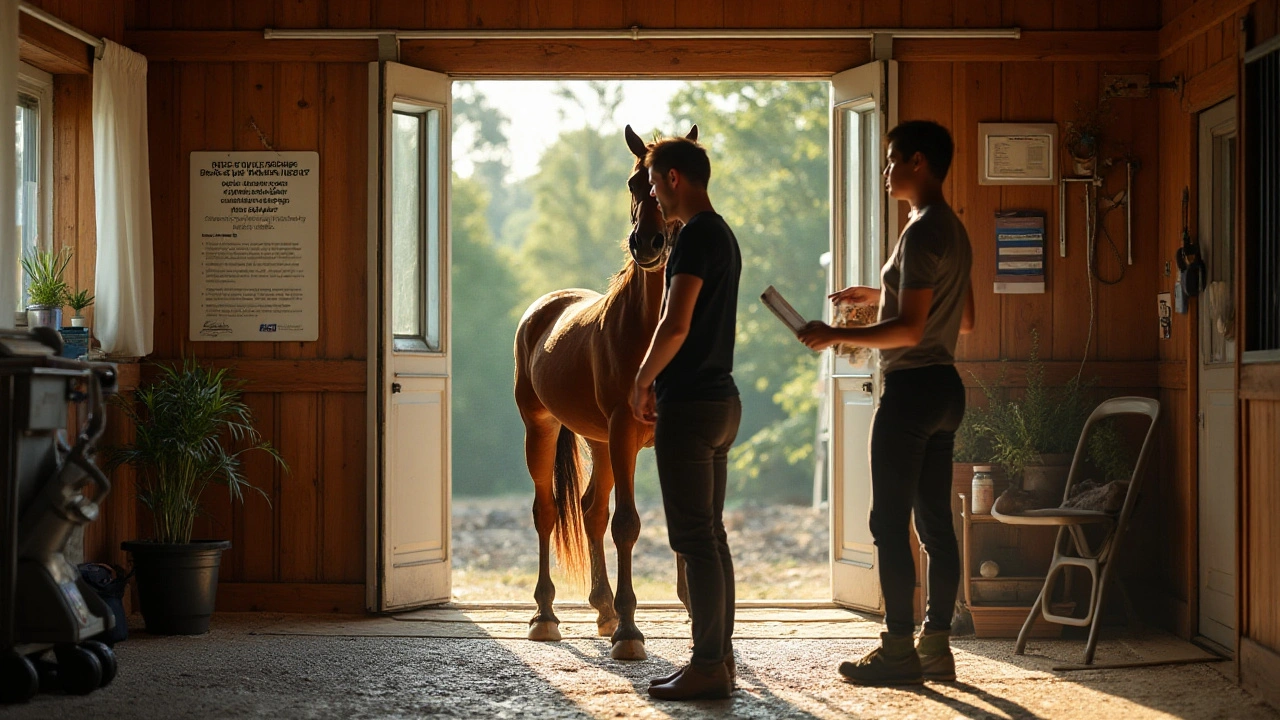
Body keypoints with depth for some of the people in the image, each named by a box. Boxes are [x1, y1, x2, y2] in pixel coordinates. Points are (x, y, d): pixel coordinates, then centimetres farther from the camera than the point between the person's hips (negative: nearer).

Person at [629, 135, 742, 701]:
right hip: (720, 400, 10)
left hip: (689, 405, -10)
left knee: (694, 538, -7)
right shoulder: (723, 235, 16)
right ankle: (719, 657, 18)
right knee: (710, 535, 13)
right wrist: (660, 381, 18)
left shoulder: (697, 235, -14)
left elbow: (675, 325, -22)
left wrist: (642, 380, -8)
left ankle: (708, 667, -4)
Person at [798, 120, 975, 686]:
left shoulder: (921, 233, -16)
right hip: (945, 385, 10)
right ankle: (936, 645, 14)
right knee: (934, 520, 10)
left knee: (890, 522, -4)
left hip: (911, 388, -10)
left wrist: (835, 336, -17)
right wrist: (882, 296, 25)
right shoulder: (954, 231, 15)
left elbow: (910, 329, -22)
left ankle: (898, 650, -2)